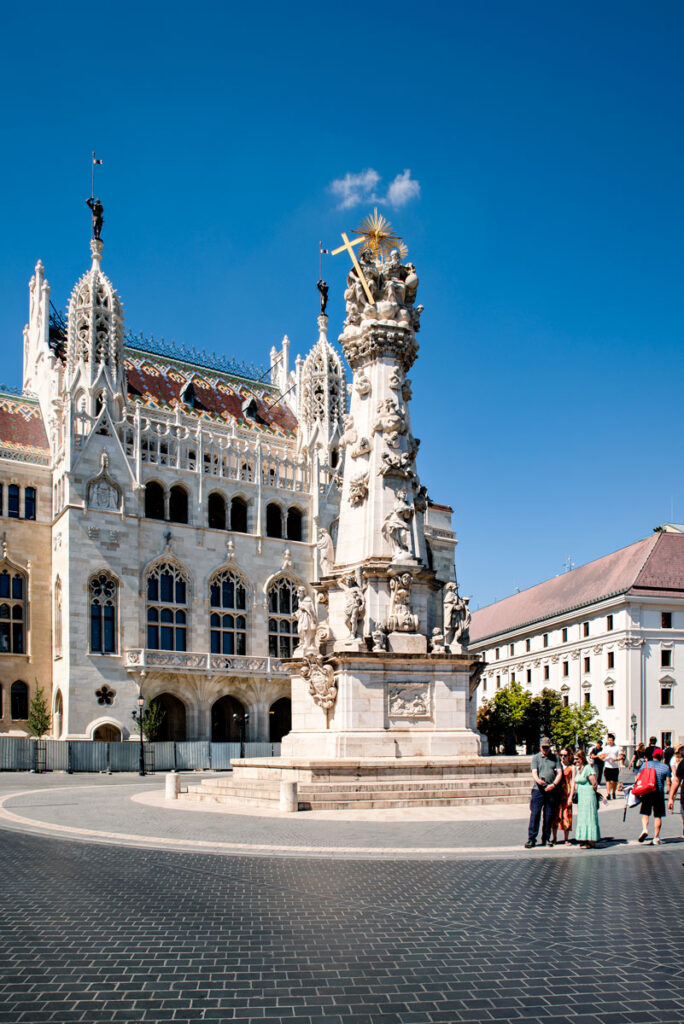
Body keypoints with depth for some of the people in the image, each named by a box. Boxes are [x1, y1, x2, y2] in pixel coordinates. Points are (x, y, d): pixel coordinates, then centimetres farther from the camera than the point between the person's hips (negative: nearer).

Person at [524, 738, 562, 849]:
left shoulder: (555, 758, 11)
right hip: (538, 790, -2)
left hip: (552, 791, 2)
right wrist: (538, 780, -27)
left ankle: (546, 838, 17)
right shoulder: (536, 758, 7)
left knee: (549, 816, 6)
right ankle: (531, 839, -2)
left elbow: (559, 773, 4)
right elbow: (534, 772, -4)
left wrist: (553, 784, -13)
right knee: (535, 814, -5)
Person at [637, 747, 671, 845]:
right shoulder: (665, 767, 3)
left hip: (646, 792, 0)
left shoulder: (646, 764, 4)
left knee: (645, 813, 7)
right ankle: (656, 838, 9)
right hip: (659, 793, 0)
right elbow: (668, 783, 0)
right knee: (658, 816, 8)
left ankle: (644, 829, -19)